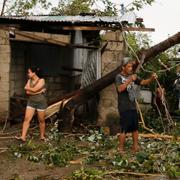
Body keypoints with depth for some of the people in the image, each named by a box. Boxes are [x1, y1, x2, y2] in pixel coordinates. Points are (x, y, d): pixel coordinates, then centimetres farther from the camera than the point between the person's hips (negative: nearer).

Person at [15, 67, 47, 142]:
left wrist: (27, 88, -5)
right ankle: (23, 137, -9)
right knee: (27, 119, -6)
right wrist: (39, 91, -13)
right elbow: (27, 92, -7)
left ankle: (42, 136, 23)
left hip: (41, 103, -4)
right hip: (31, 102, 4)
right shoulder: (29, 80, 4)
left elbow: (34, 90, -22)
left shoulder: (41, 80, -11)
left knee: (41, 120, 6)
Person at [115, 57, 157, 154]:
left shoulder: (132, 76, 10)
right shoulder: (119, 77, -7)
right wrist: (129, 80, -32)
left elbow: (143, 82, 2)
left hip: (133, 107, 6)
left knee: (135, 128, 10)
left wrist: (151, 78, -16)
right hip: (124, 108, -6)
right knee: (124, 129, -4)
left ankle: (135, 147, 20)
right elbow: (120, 89, -23)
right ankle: (121, 149, 6)